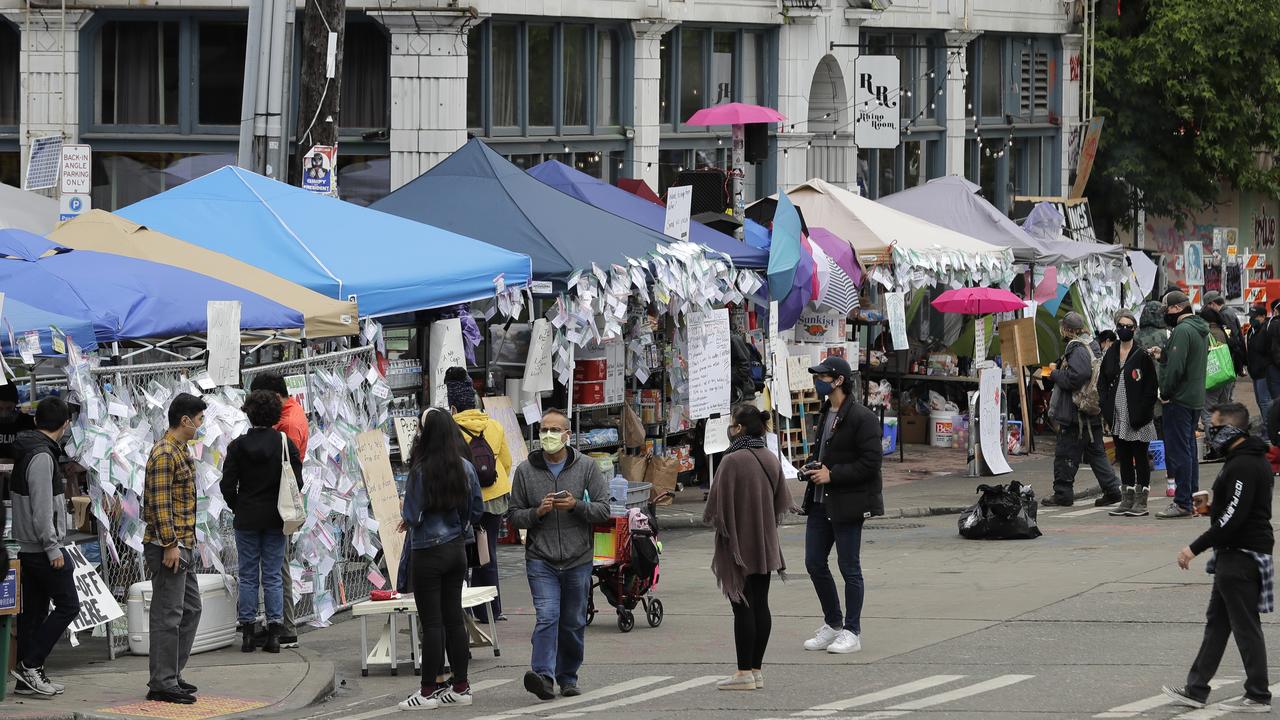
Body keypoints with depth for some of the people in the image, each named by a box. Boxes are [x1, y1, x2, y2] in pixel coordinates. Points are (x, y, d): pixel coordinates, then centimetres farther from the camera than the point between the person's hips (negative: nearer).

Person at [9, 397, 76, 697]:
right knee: (67, 605, -4)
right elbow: (42, 508, -22)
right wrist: (52, 547, -19)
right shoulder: (42, 456, -17)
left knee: (33, 612, 10)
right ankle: (30, 665, -6)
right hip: (43, 547, -10)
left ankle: (28, 678, 12)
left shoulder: (27, 452, 13)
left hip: (28, 547, 10)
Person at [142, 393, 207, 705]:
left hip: (183, 545, 10)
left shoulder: (180, 451, 16)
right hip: (168, 546, -10)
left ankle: (170, 675, 21)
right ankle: (162, 684, -5)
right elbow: (160, 503, -21)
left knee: (190, 609, 15)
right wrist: (170, 544, -23)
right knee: (168, 615, -7)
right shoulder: (164, 453, -16)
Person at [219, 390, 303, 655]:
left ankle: (248, 633, 4)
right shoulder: (286, 444, -4)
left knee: (248, 576, 6)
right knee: (273, 576, 5)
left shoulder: (239, 445, -6)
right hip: (276, 520, 1)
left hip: (247, 520, -1)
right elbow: (297, 482, -3)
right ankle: (274, 632, 2)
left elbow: (228, 485, -5)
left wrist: (238, 509, 11)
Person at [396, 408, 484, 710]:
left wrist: (407, 519, 5)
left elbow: (412, 517, -17)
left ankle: (429, 691, 3)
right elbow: (477, 510, 7)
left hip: (429, 552, -6)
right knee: (454, 618, 13)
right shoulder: (465, 468, 0)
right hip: (457, 548, 6)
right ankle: (460, 687, 16)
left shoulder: (421, 471, -19)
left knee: (432, 622, -1)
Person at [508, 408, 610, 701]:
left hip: (578, 559, 1)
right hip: (541, 559, -1)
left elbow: (603, 510, 0)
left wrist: (576, 505, -17)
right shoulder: (525, 471, 4)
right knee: (547, 616, -17)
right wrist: (538, 512, -12)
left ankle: (568, 677, 22)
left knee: (573, 623, 9)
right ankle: (544, 675, -25)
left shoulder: (586, 467, 3)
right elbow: (515, 515, 8)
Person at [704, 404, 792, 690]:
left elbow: (716, 506, -14)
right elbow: (782, 501, 12)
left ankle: (744, 672, -2)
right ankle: (756, 670, 13)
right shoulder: (771, 460, 4)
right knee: (760, 605, 9)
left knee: (743, 608, -3)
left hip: (738, 544, -7)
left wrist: (713, 521, 5)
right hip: (765, 544, 7)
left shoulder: (732, 461, -18)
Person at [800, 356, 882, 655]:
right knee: (814, 563, 10)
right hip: (820, 501, 9)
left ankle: (852, 632, 7)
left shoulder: (862, 418, -14)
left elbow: (870, 463, -17)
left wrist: (832, 474, -19)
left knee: (849, 566, 0)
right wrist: (812, 466, 7)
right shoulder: (825, 414, 14)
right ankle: (833, 624, 23)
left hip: (846, 504, -9)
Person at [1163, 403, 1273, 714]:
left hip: (1241, 556, -11)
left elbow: (1233, 518, -26)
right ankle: (1196, 690, 21)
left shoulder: (1243, 467, -21)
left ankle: (1258, 696, 4)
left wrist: (1196, 548, -22)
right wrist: (1214, 506, 14)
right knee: (1216, 621, 15)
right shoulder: (1253, 460, 13)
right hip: (1236, 554, 11)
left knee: (1245, 626, -3)